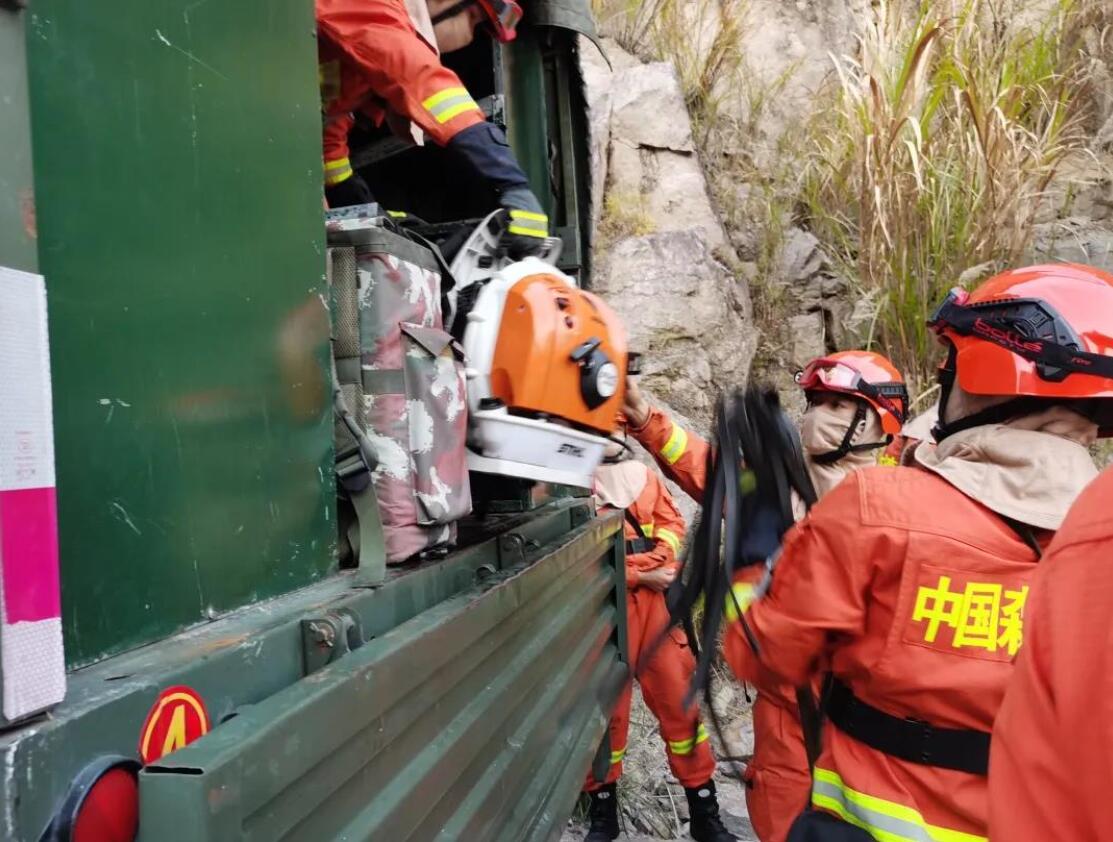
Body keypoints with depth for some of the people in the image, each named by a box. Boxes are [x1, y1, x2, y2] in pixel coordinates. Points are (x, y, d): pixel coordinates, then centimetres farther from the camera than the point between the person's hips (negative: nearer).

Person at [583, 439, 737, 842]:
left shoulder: (643, 475, 14)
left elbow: (672, 523, 8)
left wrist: (649, 563, -12)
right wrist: (640, 574, -12)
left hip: (654, 603, 5)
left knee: (680, 699, 9)